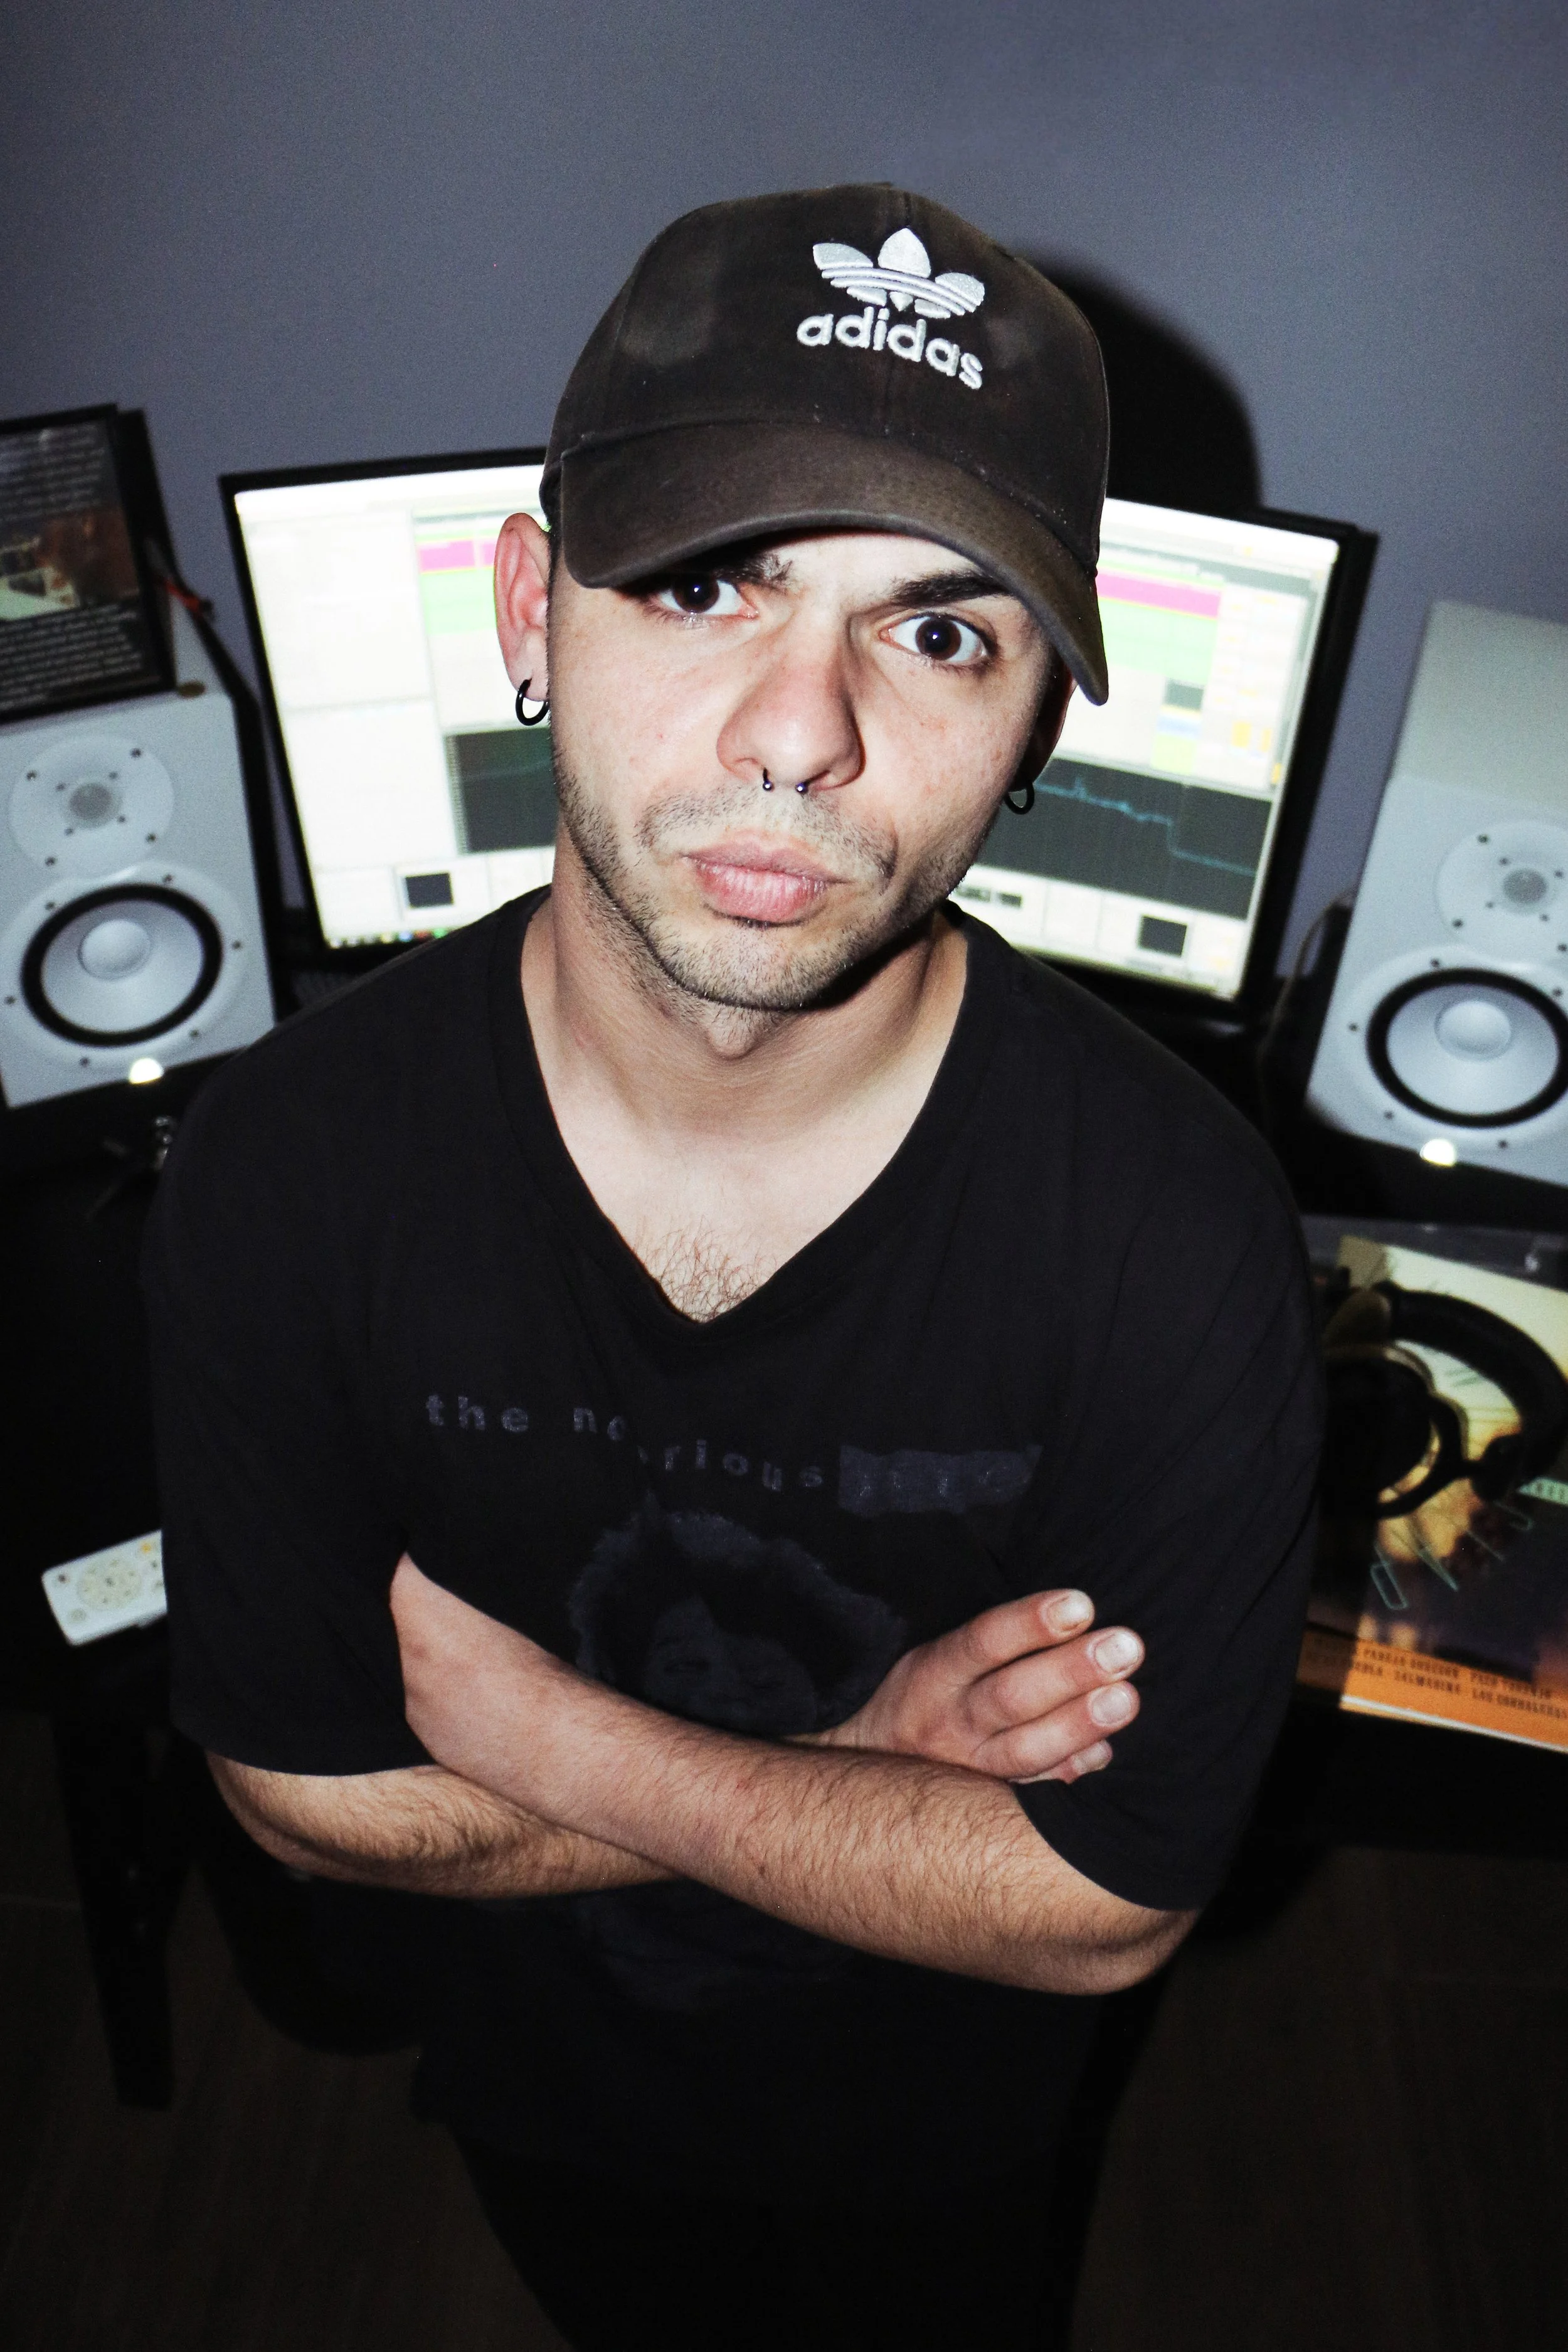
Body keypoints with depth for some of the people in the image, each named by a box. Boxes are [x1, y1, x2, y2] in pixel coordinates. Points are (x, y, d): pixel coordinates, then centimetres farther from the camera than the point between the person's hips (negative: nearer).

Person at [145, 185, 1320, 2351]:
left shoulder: (1175, 1232, -34)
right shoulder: (284, 1170, -27)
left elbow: (1109, 1901, -26)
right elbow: (304, 1789, -19)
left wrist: (539, 1729, -27)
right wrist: (858, 1767, -26)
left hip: (949, 2120, -1)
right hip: (541, 2082, 2)